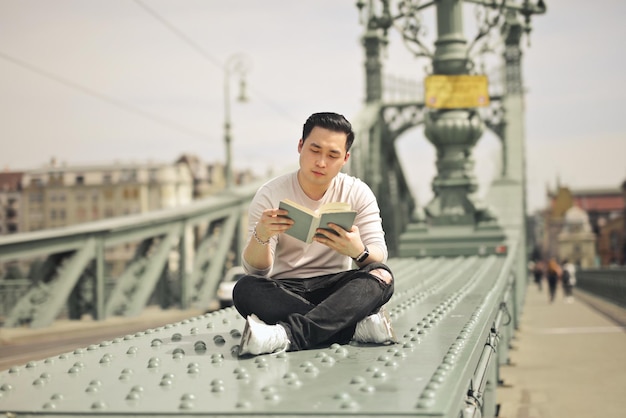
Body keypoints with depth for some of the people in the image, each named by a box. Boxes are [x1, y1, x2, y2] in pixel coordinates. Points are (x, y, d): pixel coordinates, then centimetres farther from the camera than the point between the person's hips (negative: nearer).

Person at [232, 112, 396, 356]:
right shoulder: (270, 195, -5)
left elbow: (379, 259, -8)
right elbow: (256, 271, -11)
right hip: (286, 292, -1)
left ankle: (287, 334, -42)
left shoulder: (358, 193, 0)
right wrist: (260, 236, -35)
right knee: (245, 289, -31)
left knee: (381, 276, -28)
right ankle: (358, 325, -34)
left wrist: (358, 251, -34)